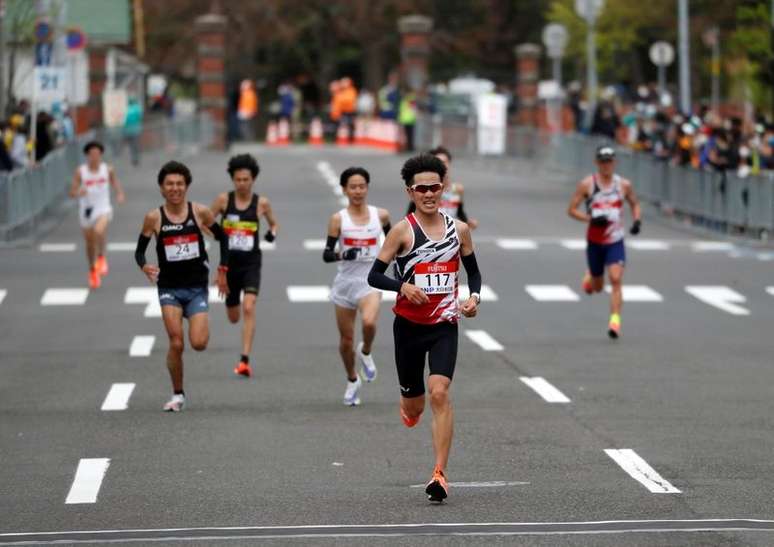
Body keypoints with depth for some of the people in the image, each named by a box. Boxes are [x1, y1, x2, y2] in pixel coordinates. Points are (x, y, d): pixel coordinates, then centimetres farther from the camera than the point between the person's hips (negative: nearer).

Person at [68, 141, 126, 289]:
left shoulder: (108, 170, -4)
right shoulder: (80, 172, -8)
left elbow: (115, 182, 13)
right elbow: (72, 193, -8)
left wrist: (120, 194, -7)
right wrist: (79, 192, -31)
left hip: (103, 209, -1)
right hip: (86, 210, 1)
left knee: (99, 231, -34)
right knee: (90, 244, 13)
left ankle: (101, 257, -9)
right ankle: (92, 271, 38)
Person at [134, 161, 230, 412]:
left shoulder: (200, 212, -4)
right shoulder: (154, 218, -5)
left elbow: (222, 237, 11)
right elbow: (139, 250, 1)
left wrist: (222, 270, 7)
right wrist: (144, 266, -21)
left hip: (197, 287, 0)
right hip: (169, 288, 0)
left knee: (199, 343, -12)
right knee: (176, 344, -10)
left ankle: (198, 325, 26)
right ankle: (178, 395, 8)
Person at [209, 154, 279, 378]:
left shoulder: (261, 203, -2)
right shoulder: (224, 200, -2)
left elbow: (274, 223, 15)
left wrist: (272, 233, -6)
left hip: (251, 263, -2)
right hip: (229, 262, 2)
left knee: (248, 308, -21)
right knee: (233, 317, 11)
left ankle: (245, 361, -21)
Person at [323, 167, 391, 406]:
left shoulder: (380, 215, 0)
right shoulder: (338, 219, -5)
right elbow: (326, 254, -6)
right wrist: (342, 254, -26)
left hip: (370, 280, -1)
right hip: (346, 281, 1)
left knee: (369, 322, -30)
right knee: (346, 339, 7)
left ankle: (366, 353, 3)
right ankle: (352, 381, 32)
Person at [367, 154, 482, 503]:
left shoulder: (459, 229, 3)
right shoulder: (403, 231, -5)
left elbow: (473, 270, 17)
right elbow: (374, 276, -5)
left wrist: (474, 297, -2)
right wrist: (404, 286, -23)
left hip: (444, 325, 0)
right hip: (409, 325, 0)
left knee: (439, 393, -18)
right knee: (413, 401, 10)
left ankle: (440, 474, -17)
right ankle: (409, 407, 51)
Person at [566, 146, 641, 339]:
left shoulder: (624, 185, -1)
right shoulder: (587, 184, -6)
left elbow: (634, 203, 15)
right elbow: (571, 209, -5)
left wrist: (637, 221, -4)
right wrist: (591, 219, -21)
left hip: (615, 241, 0)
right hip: (594, 241, 0)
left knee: (616, 279, -19)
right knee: (597, 287, 12)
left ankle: (615, 321, -19)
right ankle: (589, 276, 49)